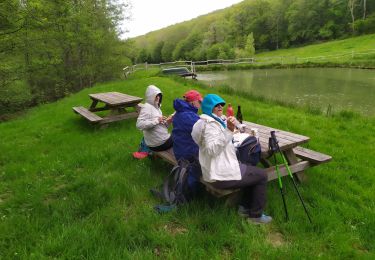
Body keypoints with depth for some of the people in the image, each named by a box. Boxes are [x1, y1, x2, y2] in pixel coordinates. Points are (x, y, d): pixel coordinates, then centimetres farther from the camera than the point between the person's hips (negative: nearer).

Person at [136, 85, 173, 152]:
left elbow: (159, 126, 11)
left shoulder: (156, 107, 11)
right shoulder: (146, 107, -17)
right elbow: (139, 125, -30)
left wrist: (166, 122, -6)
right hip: (159, 144, -9)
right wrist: (156, 120, -31)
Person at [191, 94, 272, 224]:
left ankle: (244, 207, 26)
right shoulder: (210, 124, -18)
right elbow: (212, 150, -30)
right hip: (221, 175, -11)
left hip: (219, 168, 11)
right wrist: (229, 130, -33)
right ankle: (256, 215, 12)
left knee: (254, 171, 25)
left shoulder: (216, 121, 15)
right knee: (262, 175, 1)